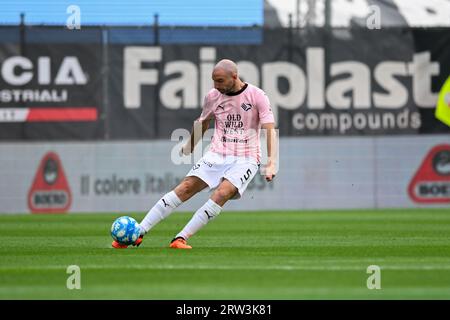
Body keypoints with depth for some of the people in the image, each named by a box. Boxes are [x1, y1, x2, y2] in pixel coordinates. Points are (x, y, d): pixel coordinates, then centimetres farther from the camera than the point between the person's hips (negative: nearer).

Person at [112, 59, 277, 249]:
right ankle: (138, 232, -14)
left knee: (222, 193, -28)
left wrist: (271, 163, -24)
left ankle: (181, 238, -26)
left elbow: (270, 130, -12)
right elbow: (202, 123, 25)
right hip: (216, 155, 3)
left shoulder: (257, 96, -8)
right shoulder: (213, 96, 5)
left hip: (245, 160, -3)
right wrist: (190, 147, 35)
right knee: (185, 188, -14)